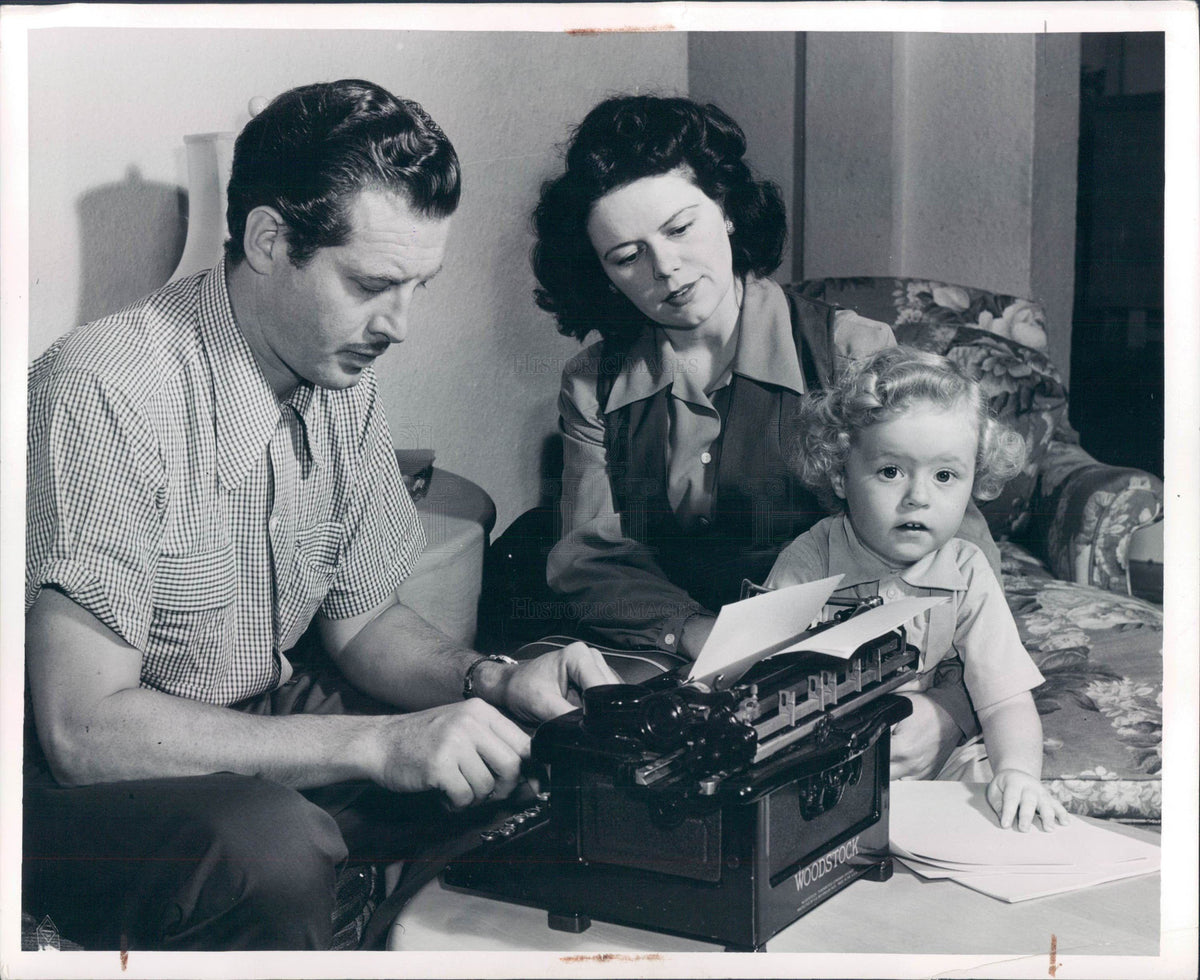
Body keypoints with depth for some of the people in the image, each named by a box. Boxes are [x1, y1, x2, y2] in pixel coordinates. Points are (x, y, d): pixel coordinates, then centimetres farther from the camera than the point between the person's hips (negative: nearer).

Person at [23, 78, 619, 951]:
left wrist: (491, 680, -12)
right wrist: (381, 743, -31)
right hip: (85, 781, -7)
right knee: (271, 852, -37)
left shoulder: (345, 381, -1)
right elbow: (84, 728, -28)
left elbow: (362, 619, 10)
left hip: (259, 724, 7)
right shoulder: (107, 395, -26)